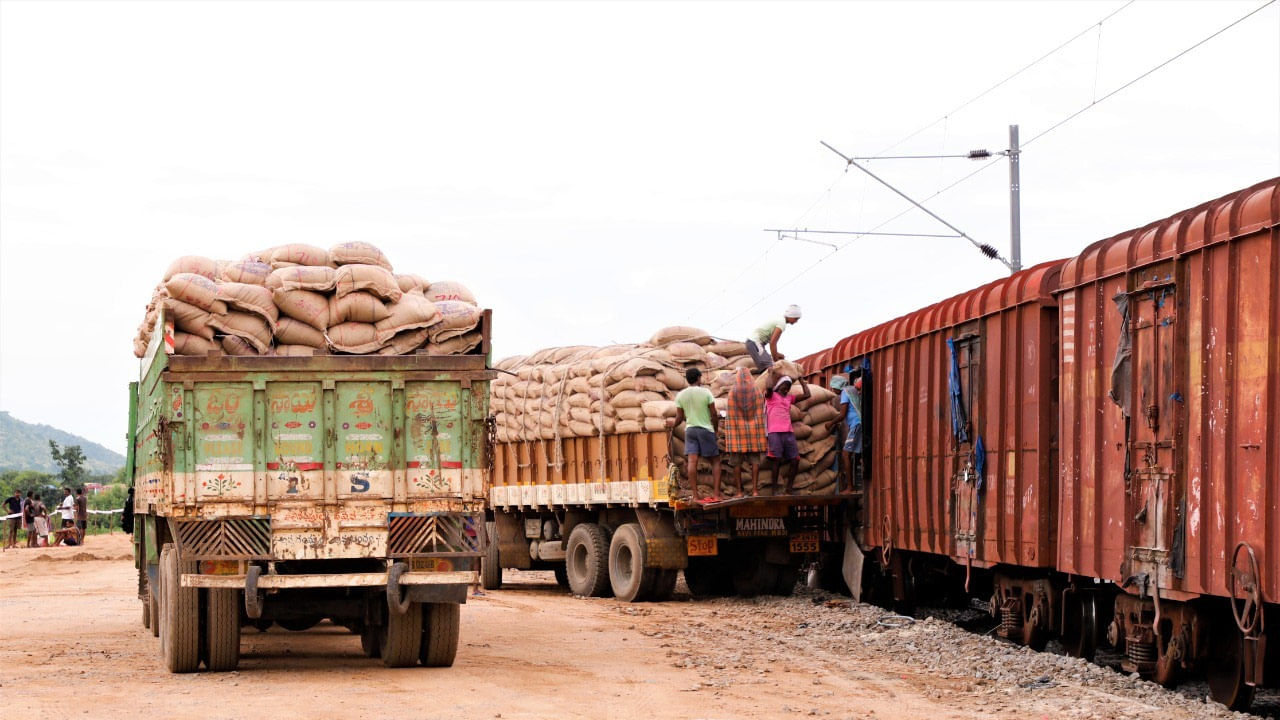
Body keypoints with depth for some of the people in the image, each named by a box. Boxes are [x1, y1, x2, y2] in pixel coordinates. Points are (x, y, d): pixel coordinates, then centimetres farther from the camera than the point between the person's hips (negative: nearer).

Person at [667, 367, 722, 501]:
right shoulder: (705, 392, -6)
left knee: (691, 461, -6)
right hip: (706, 429, -3)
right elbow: (714, 414, -5)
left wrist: (673, 423, 29)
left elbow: (680, 418, 7)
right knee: (715, 461, 6)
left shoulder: (680, 395, 4)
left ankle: (695, 495, -12)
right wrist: (715, 429, 12)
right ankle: (716, 493, -3)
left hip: (690, 429, 3)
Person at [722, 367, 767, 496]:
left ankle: (739, 491, -3)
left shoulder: (732, 393, -1)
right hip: (754, 429, 1)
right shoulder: (756, 392, 1)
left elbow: (731, 415, -3)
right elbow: (761, 413, -1)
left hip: (738, 429, -1)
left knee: (738, 461, 1)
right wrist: (763, 433, 4)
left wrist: (729, 435, 1)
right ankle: (755, 489, -5)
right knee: (755, 460, 2)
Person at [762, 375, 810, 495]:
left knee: (795, 460, -2)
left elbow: (807, 395, 23)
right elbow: (769, 387, -13)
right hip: (775, 432, -5)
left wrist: (801, 380, 27)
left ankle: (788, 489, 6)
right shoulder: (771, 395, 10)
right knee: (777, 459, -14)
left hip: (789, 432, 5)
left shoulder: (789, 398, 25)